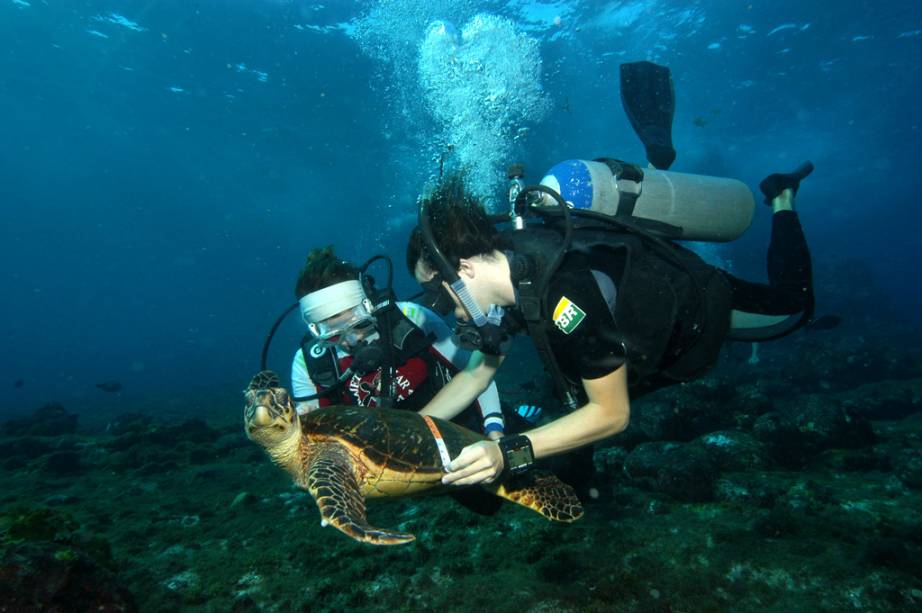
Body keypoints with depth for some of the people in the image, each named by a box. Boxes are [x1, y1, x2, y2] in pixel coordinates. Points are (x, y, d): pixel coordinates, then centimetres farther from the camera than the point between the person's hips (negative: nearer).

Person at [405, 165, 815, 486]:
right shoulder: (505, 266, -21)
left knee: (793, 307, 24)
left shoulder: (568, 293, -46)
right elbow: (478, 372, -11)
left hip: (703, 306, -5)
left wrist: (508, 453, -49)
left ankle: (780, 199, 37)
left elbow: (613, 413, -38)